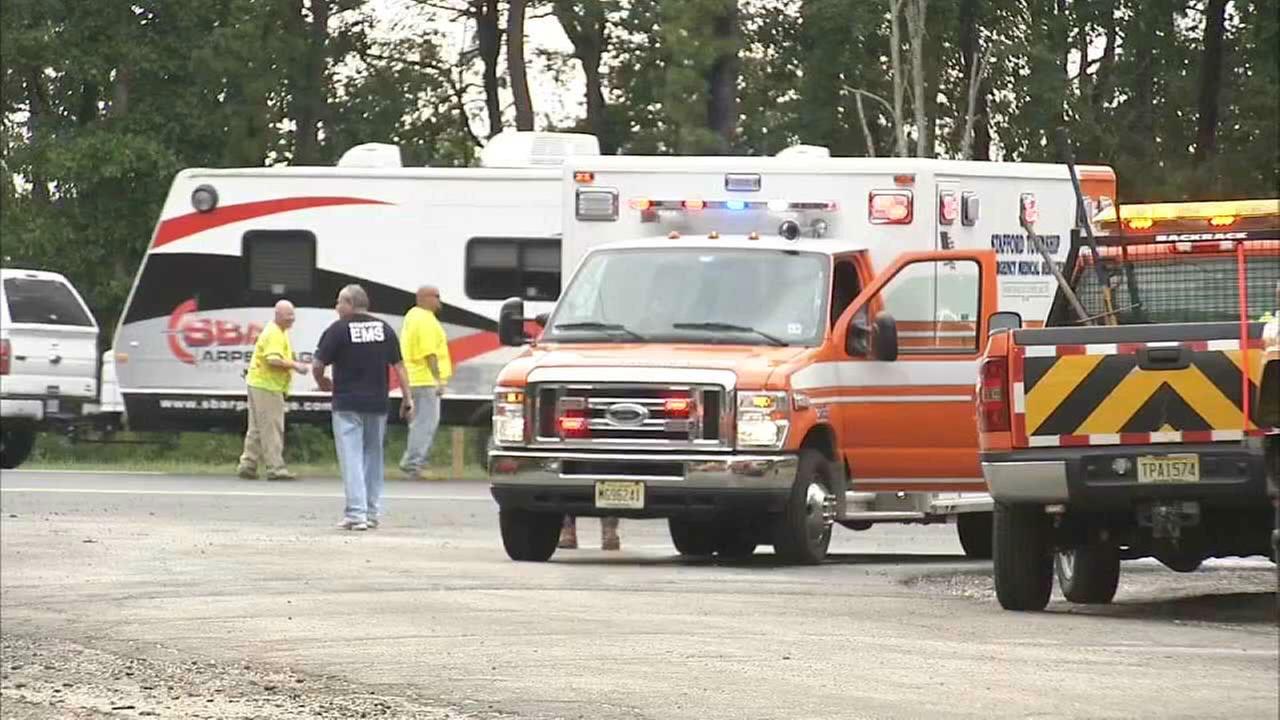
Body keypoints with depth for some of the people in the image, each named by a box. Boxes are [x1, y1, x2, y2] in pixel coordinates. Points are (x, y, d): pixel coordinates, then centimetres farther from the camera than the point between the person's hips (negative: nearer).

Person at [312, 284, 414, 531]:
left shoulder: (338, 330, -7)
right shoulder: (384, 329, 6)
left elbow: (318, 366, -8)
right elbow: (398, 365, 4)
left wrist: (323, 383, 13)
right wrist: (408, 399, 5)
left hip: (347, 403, -4)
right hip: (377, 404, 4)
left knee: (351, 458, -4)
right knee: (373, 457, 15)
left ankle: (356, 513, -12)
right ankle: (373, 512, 18)